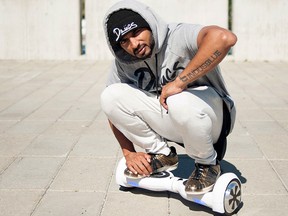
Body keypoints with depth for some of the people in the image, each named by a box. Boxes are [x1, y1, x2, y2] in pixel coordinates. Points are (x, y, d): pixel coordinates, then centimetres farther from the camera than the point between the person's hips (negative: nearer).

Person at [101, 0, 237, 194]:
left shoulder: (178, 36, -25)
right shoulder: (123, 63, -6)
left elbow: (225, 38, -45)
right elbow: (113, 106, 6)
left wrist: (179, 82, -38)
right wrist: (128, 153, 0)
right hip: (169, 121, 6)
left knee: (180, 102, -40)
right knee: (110, 96, -13)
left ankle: (208, 164, -9)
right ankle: (162, 155, 3)